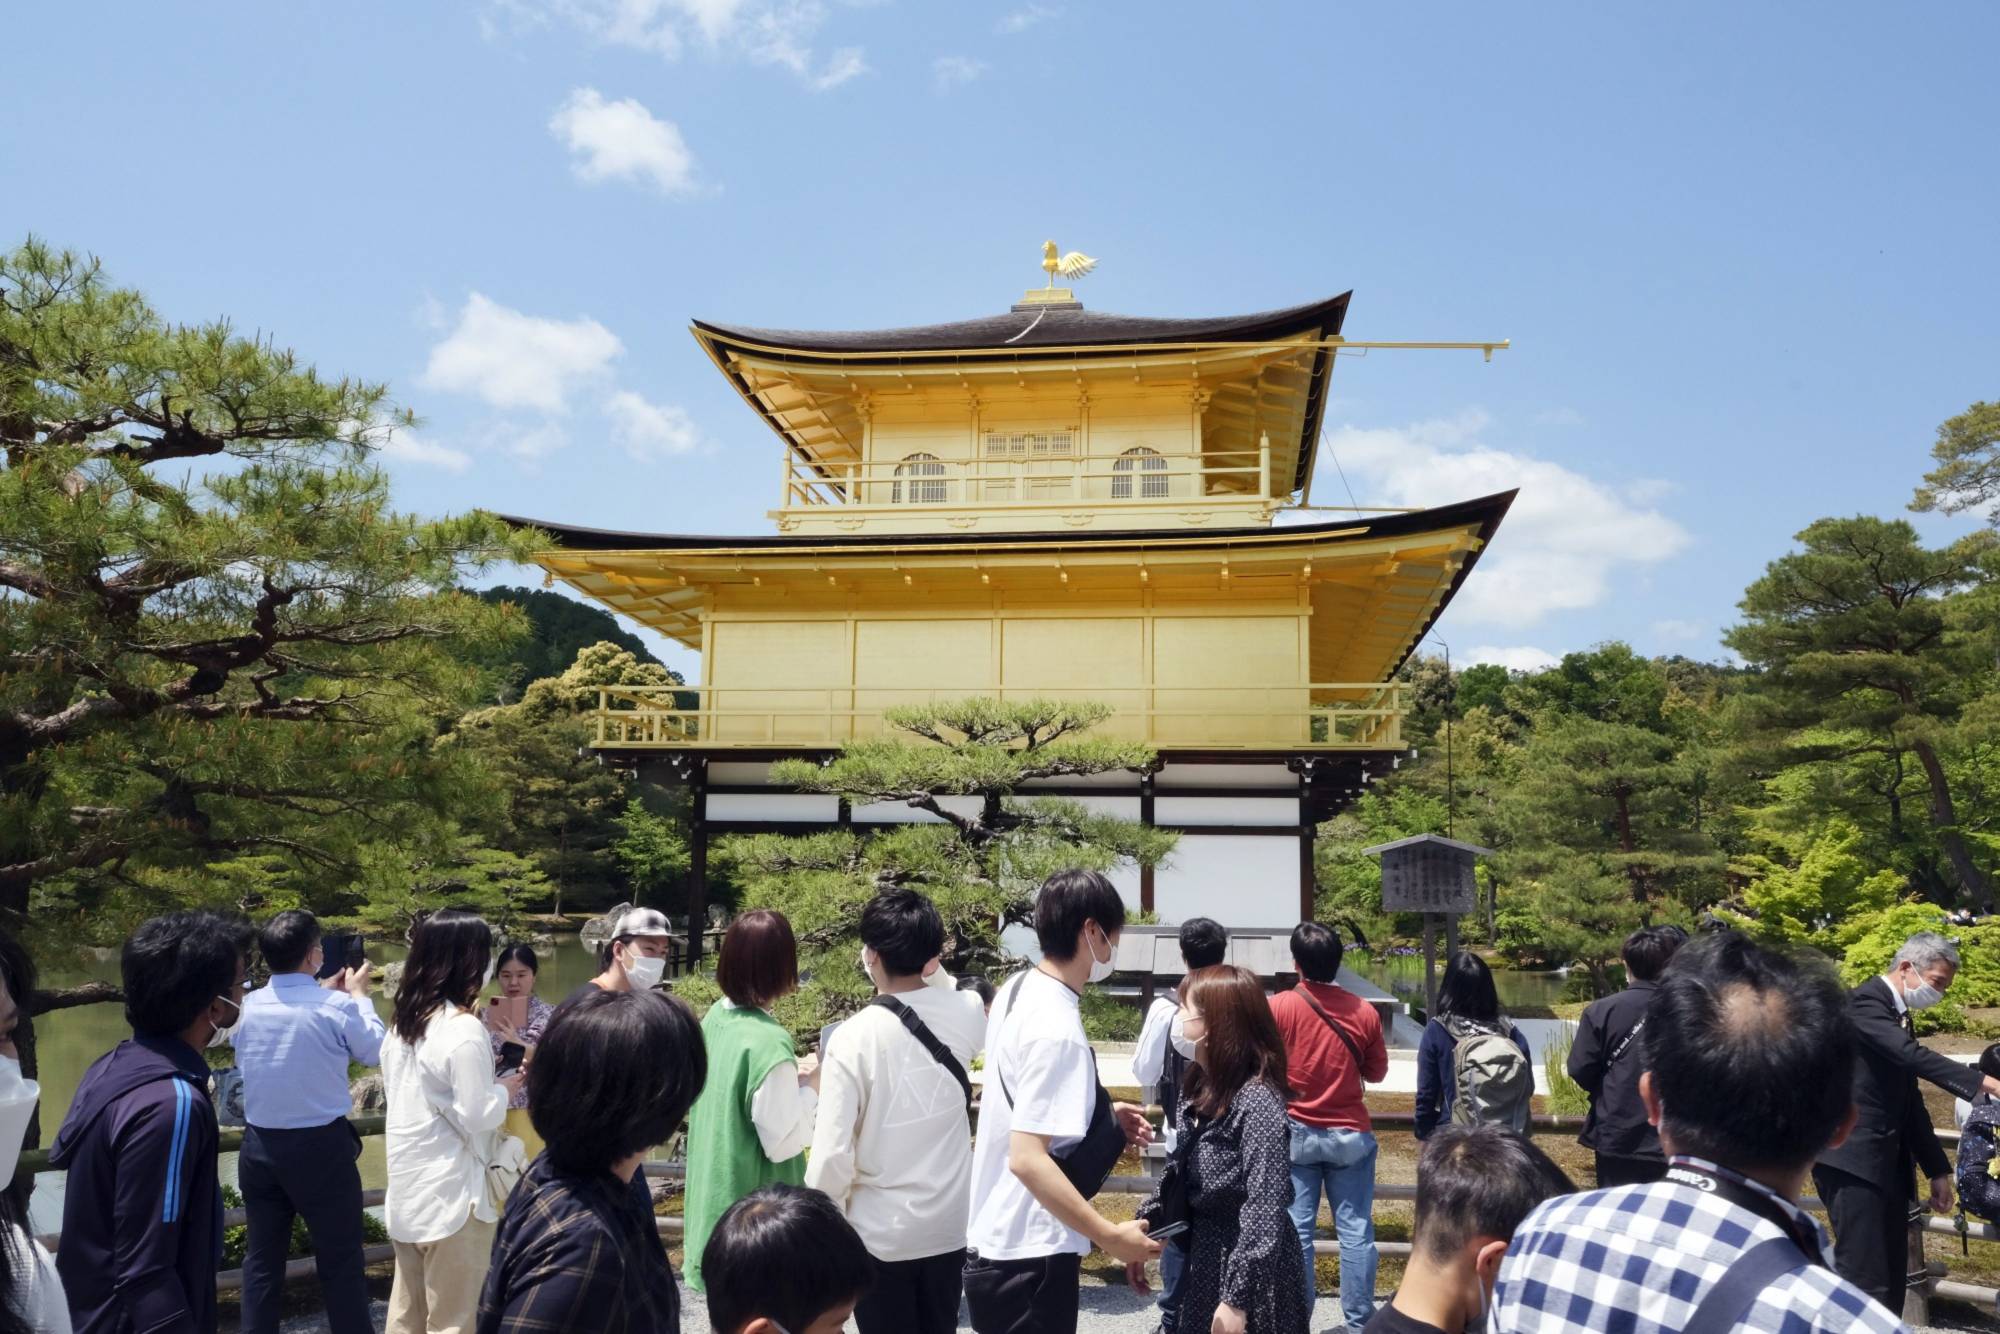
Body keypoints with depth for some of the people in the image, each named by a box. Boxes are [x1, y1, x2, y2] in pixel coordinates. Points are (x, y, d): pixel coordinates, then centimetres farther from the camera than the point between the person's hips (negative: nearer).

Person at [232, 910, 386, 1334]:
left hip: (260, 1145, 5)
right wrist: (358, 995, 15)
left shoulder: (250, 1006, -2)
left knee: (263, 1255, 16)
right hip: (321, 1145, -4)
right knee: (340, 1257, 6)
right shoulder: (337, 1006, -15)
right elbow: (374, 1051, 3)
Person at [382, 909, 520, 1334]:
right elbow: (478, 1116, -19)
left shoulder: (402, 1021, 6)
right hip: (451, 1192, -8)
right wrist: (505, 1088, 1)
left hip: (407, 1186, 8)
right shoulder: (464, 1030, -20)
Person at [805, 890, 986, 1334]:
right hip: (949, 1225, 4)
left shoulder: (855, 1037, -20)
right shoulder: (964, 1014, -7)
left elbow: (832, 1150, -18)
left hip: (879, 1232, -4)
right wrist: (933, 971, 4)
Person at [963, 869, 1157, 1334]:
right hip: (1028, 1257, -9)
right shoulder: (1057, 1028, -24)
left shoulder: (1016, 992, 4)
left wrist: (1103, 1114, 12)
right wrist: (1110, 1236, -24)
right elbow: (1028, 1158, -28)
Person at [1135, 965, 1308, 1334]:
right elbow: (1178, 1181, 14)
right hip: (1204, 1269, 8)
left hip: (1249, 1280, -8)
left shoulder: (1257, 1101, -21)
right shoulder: (1205, 1093, 5)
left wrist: (1237, 1299, -24)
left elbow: (1265, 1211, -24)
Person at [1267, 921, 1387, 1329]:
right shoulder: (1364, 1012, -6)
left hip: (1295, 1132, -1)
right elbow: (1377, 1072, 5)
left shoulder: (1278, 1008, -11)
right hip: (1350, 1134, 1)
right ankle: (1359, 1319, 12)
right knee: (1355, 1230, 7)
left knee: (1296, 1229, 6)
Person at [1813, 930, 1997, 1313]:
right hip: (1854, 1160, -10)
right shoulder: (1865, 1001, -11)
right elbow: (1914, 1056, -28)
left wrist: (1936, 1169, 23)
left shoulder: (1899, 1015, 18)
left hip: (1887, 1163, 10)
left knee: (1890, 1282, 10)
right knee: (1866, 1283, -13)